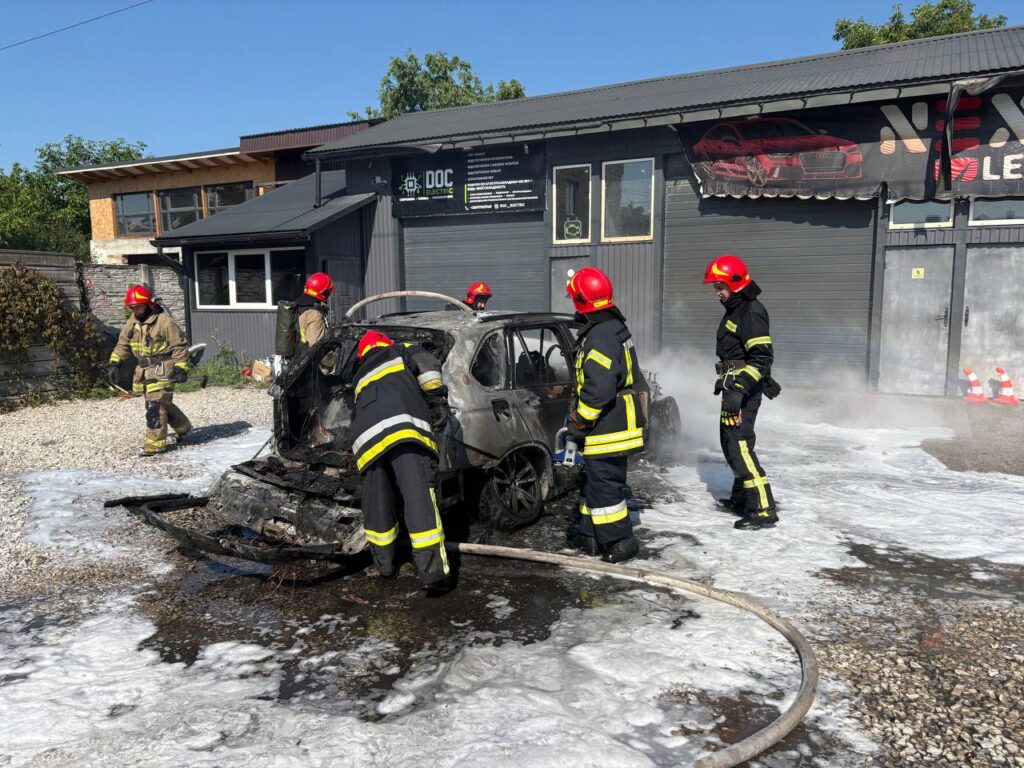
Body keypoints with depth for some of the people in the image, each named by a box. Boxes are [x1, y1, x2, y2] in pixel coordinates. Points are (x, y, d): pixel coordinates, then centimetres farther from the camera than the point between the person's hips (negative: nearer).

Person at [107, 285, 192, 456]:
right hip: (144, 370, 8)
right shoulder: (132, 322, 9)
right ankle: (183, 427, 36)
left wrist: (181, 369, -16)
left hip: (162, 370, -8)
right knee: (162, 403, 16)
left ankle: (155, 444, -3)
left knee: (155, 406, -10)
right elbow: (123, 344, 17)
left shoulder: (164, 321, -13)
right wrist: (114, 363, 5)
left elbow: (179, 346, -11)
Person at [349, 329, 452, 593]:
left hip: (366, 437, 5)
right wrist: (438, 400, 10)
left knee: (377, 503, 17)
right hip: (403, 428, -5)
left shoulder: (361, 377, 43)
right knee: (419, 498, -11)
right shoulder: (400, 352, 30)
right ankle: (433, 572, -17)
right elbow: (426, 364, 9)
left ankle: (385, 565, 29)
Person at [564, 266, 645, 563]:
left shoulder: (600, 337, -22)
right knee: (593, 480, 19)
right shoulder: (614, 328, 13)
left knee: (603, 484, -1)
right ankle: (589, 533, 31)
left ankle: (619, 541, 9)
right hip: (615, 424, 11)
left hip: (608, 430, -11)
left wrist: (580, 420, -17)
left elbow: (598, 387, -28)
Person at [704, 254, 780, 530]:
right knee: (730, 443, 18)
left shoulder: (751, 312, -17)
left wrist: (738, 390, -29)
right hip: (734, 387, 11)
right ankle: (741, 498, 31)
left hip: (745, 390, -11)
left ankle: (763, 509, -10)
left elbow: (762, 358, -24)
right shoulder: (735, 309, 16)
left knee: (739, 445, -13)